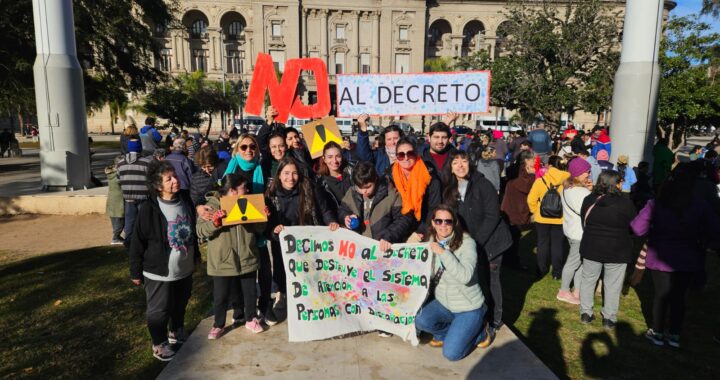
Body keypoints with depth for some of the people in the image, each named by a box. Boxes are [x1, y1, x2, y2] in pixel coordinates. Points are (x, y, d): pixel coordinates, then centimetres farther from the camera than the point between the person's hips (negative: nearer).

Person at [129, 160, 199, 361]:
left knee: (180, 305, 23)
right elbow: (137, 243, -13)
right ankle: (159, 344, 32)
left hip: (185, 269, 6)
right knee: (159, 310, 11)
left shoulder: (186, 201, -4)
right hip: (159, 272, -5)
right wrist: (136, 272, -8)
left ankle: (177, 333, 47)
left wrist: (196, 255, 18)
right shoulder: (149, 211, -21)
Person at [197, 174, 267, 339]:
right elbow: (201, 231, -12)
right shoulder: (212, 205, -8)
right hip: (222, 261, -3)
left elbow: (258, 229, 7)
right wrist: (214, 222, -29)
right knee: (220, 296, 8)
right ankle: (218, 325, 28)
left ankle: (251, 319, 34)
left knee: (250, 292, 14)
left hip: (247, 259, 4)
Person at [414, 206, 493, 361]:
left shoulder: (466, 243, -20)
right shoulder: (431, 243, -2)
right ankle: (452, 332, 9)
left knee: (451, 353, -13)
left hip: (468, 308, -5)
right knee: (420, 321, -22)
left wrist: (443, 253, -35)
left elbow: (465, 276, -33)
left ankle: (479, 333, 16)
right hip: (443, 303, 5)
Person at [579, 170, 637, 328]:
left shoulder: (589, 200, -2)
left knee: (588, 280, 15)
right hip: (617, 250, -3)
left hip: (591, 247, 3)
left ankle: (585, 313, 22)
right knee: (612, 285, 9)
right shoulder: (625, 203, -15)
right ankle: (609, 318, 17)